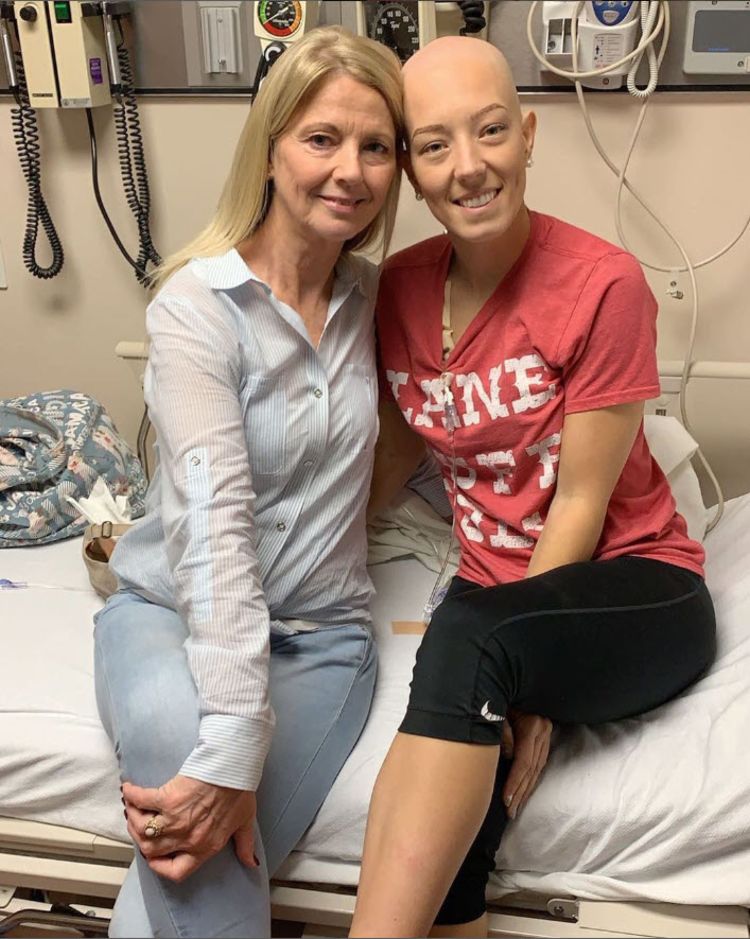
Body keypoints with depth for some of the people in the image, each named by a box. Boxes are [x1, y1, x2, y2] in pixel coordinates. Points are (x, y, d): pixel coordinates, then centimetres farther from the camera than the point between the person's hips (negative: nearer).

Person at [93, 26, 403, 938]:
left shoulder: (371, 297, 4)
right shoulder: (195, 305, -13)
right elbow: (214, 521, -23)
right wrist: (233, 742, -31)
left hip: (319, 631, 3)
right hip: (173, 611, -2)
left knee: (215, 855, -23)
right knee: (177, 730, -36)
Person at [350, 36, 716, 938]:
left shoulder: (602, 285, -15)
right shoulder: (400, 287, 1)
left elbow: (580, 502, -14)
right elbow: (395, 457, 11)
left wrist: (516, 678, -16)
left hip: (633, 593, -3)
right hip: (502, 600, 4)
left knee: (469, 636, -35)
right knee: (453, 824, -25)